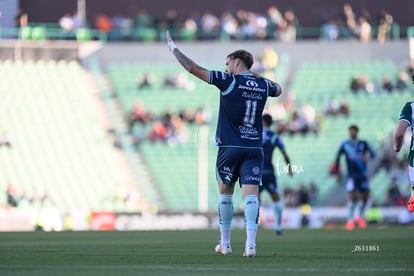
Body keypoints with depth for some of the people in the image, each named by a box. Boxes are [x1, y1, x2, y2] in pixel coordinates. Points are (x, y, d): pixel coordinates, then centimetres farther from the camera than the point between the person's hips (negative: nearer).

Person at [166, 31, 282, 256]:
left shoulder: (229, 81, -7)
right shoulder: (263, 85, 7)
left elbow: (193, 68, -8)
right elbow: (278, 90, 33)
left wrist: (173, 48, 2)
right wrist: (257, 76, 33)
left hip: (230, 147, -3)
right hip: (254, 148, 3)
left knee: (225, 194, 14)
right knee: (251, 195, -6)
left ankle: (225, 243, 19)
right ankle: (250, 243, -22)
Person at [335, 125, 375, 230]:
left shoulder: (363, 144, 4)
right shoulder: (345, 145, 4)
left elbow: (372, 153, -8)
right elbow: (338, 158, 12)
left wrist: (368, 155, -32)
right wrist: (337, 173, 9)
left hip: (363, 175, 2)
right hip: (352, 175, -2)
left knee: (365, 198, 1)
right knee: (353, 197, -15)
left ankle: (361, 217, 27)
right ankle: (350, 220, -3)